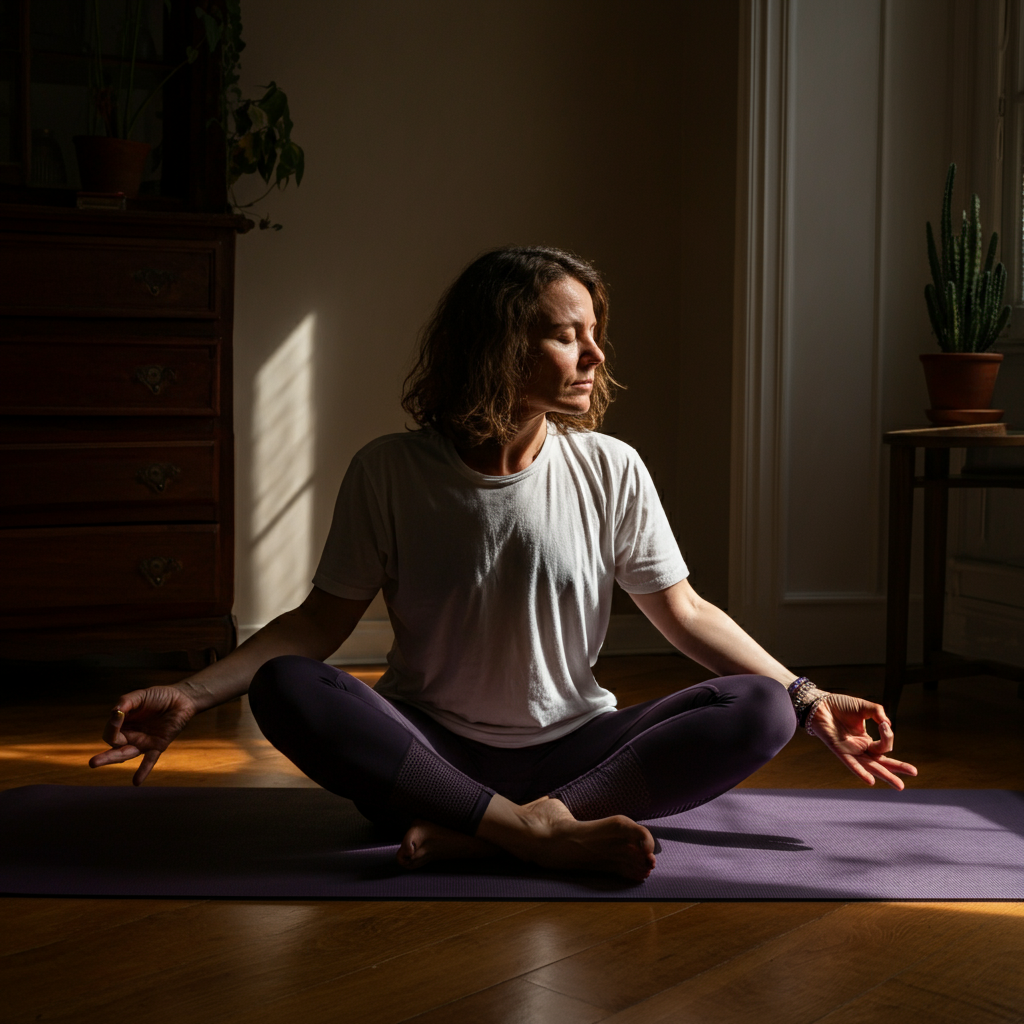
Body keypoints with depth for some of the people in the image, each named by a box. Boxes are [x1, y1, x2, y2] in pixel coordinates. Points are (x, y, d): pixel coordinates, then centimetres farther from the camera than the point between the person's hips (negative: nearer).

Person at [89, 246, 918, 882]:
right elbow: (321, 621, -1)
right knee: (286, 689, -28)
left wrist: (807, 699, -4)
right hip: (431, 751, -1)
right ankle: (542, 833, -34)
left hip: (571, 748, 2)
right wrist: (194, 694, -13)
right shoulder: (390, 473, -6)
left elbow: (686, 614, 3)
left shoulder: (610, 471, -3)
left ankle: (482, 834, -32)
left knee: (760, 712, -23)